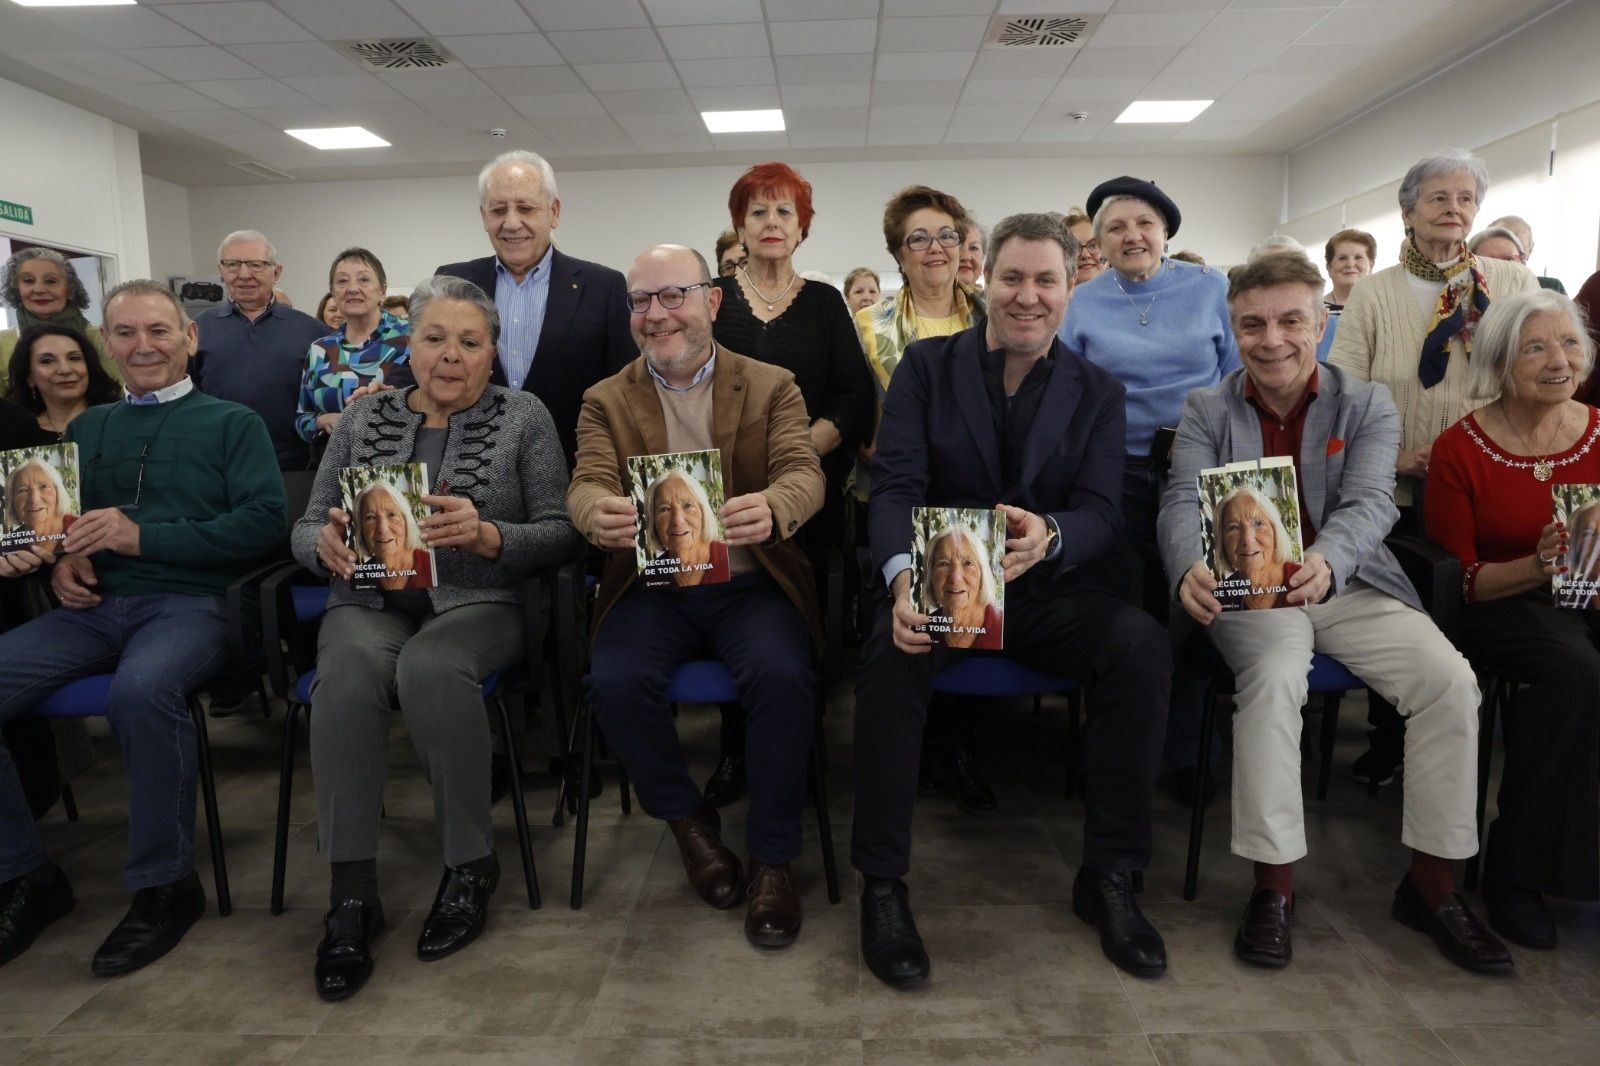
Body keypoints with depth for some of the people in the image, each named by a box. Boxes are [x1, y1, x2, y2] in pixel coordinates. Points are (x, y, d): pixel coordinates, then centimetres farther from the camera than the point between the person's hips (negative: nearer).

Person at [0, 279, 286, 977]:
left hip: (187, 603, -5)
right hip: (91, 607, 5)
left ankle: (165, 885, -17)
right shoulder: (86, 429, 24)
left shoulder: (232, 424, 9)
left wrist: (142, 535, -12)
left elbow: (264, 523, -5)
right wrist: (59, 560, 2)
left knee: (141, 688, -37)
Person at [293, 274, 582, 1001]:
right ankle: (350, 889, -21)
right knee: (350, 666, -32)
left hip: (478, 603, -2)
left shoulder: (523, 418, 6)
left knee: (430, 666, -35)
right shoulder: (362, 418, 14)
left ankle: (471, 864, -14)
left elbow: (562, 533, -1)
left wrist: (487, 535, -20)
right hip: (370, 601, 2)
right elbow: (304, 529, 12)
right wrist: (327, 544, -12)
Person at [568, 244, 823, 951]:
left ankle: (773, 858, -7)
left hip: (748, 582, -1)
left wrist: (771, 508, -35)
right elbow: (587, 482, -5)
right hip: (651, 586, 2)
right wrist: (598, 512, -33)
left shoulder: (772, 387, 7)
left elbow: (804, 473, -9)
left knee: (782, 676, -30)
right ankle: (687, 819, 3)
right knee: (617, 682, -27)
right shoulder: (606, 401, 11)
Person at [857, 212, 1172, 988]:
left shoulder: (1098, 393, 7)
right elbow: (894, 485, -9)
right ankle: (883, 885, -17)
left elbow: (1101, 513, -5)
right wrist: (903, 575, -31)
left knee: (1143, 645, -26)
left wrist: (1048, 535, -31)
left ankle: (1107, 877, -8)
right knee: (893, 649, -34)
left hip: (1047, 588, 2)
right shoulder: (926, 366, 3)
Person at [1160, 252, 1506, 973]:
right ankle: (1274, 884, -19)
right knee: (1275, 671, -32)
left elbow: (1370, 502, -12)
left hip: (1351, 584, 2)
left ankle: (1431, 884, -2)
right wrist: (1190, 569, -35)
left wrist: (1325, 560, -36)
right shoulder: (1206, 409, 5)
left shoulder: (1368, 406, 6)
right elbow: (1183, 501, -10)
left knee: (1450, 679, -20)